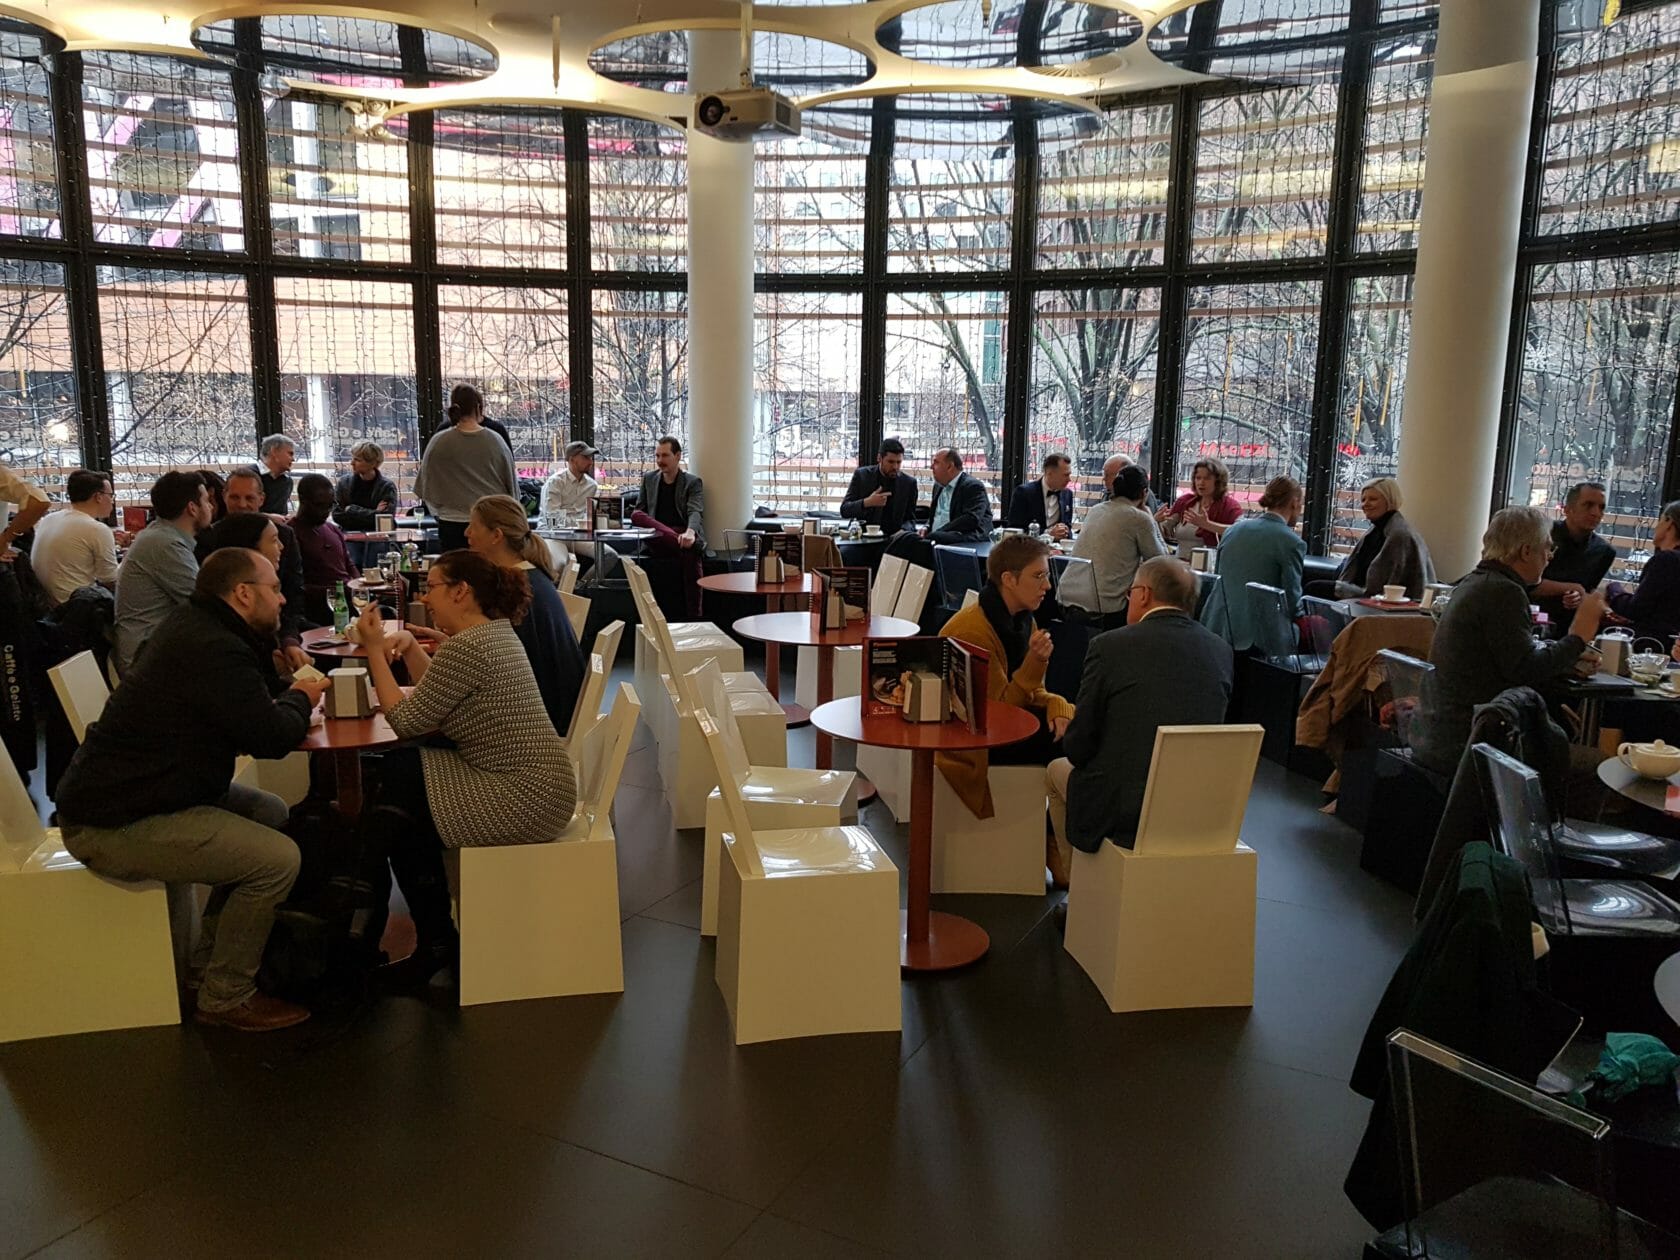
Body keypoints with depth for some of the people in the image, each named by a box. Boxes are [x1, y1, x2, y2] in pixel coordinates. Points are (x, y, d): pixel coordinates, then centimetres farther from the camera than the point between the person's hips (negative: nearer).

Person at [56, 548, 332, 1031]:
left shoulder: (193, 625, 11)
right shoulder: (215, 651, -22)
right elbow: (275, 738, -20)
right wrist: (300, 698, -1)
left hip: (114, 791, 11)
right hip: (113, 826, -11)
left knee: (271, 812, 15)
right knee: (278, 859, -18)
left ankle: (214, 955, 20)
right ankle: (225, 999, 0)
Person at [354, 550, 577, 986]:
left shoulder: (466, 648, -20)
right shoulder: (495, 630, 11)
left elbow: (406, 721, -14)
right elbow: (438, 698, 18)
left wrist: (375, 648, -8)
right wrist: (409, 646, 5)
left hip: (524, 800, -10)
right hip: (540, 784, 10)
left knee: (398, 815, 4)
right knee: (396, 767, 13)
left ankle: (437, 942, 23)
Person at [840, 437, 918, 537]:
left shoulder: (909, 483, 3)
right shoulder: (861, 475, 1)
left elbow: (910, 519, 9)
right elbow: (844, 510, -2)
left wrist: (903, 531, -14)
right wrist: (866, 503, -21)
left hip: (892, 539, 1)